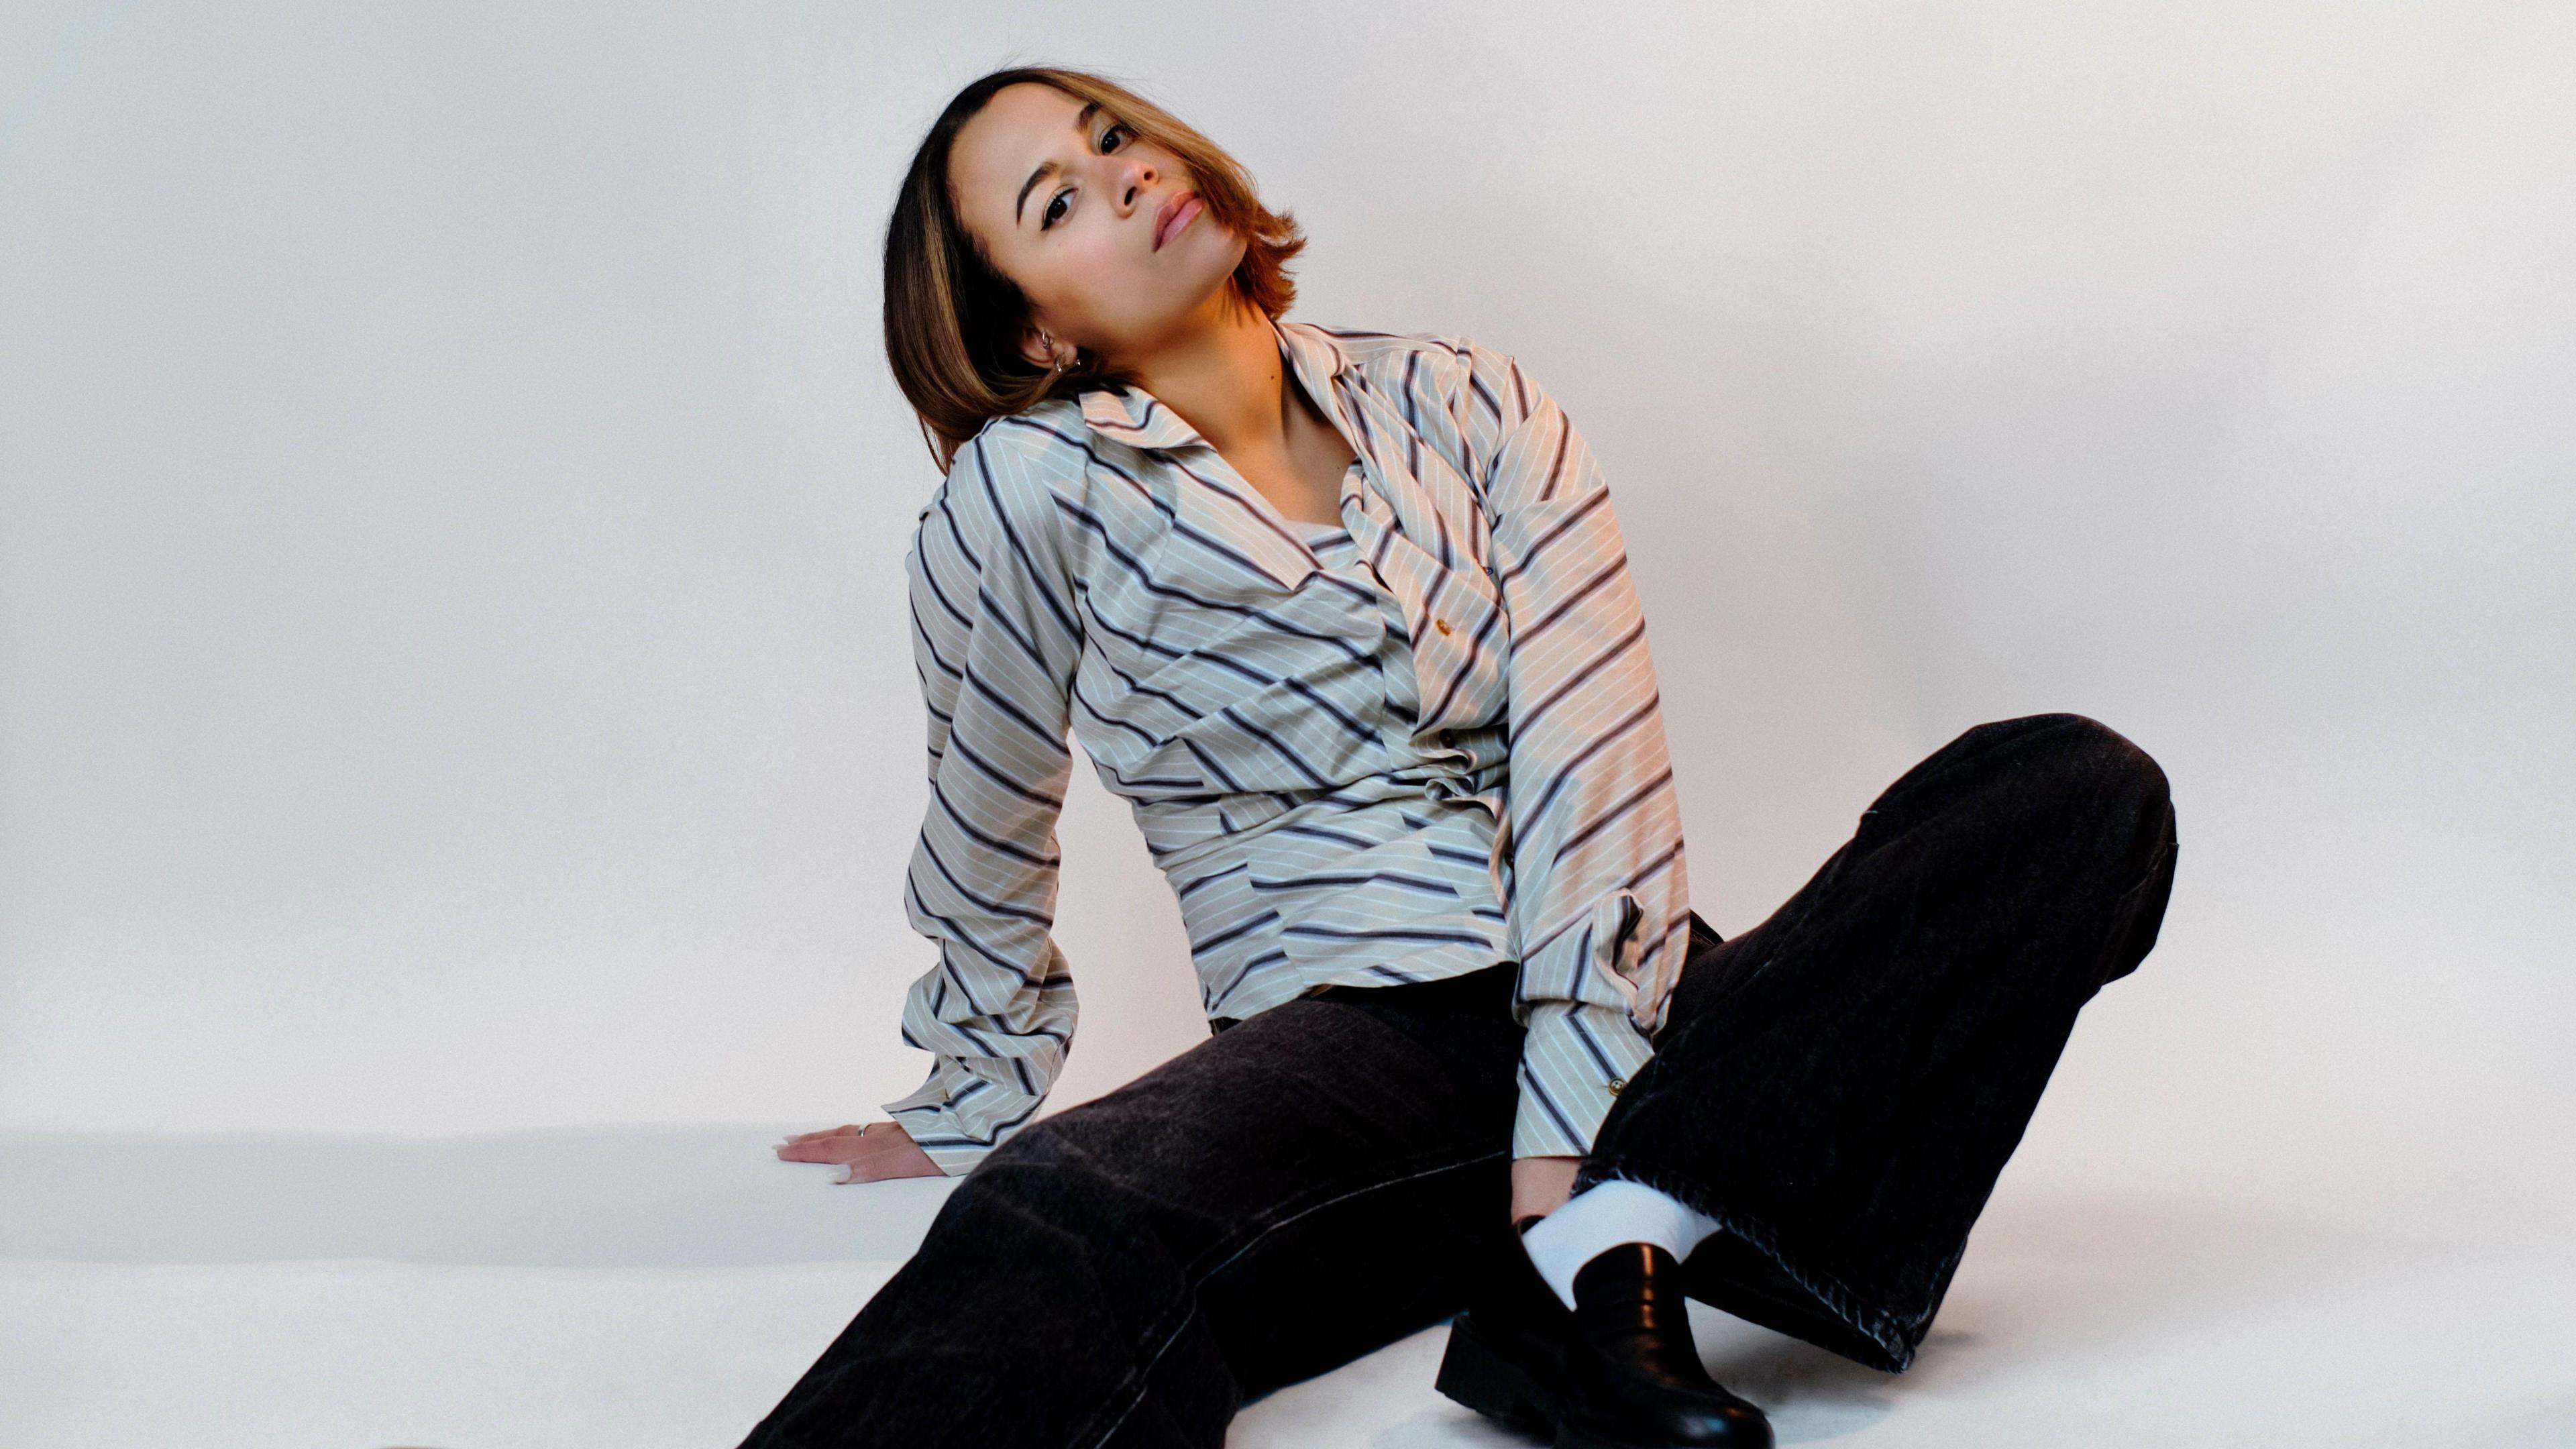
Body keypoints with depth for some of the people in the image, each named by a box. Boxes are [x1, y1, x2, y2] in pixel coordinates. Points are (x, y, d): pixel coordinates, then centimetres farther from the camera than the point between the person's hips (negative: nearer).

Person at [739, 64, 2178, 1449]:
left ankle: (1613, 1242, -30)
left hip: (1627, 997, 5)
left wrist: (1567, 1129, -17)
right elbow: (989, 848, 14)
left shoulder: (1464, 403, 9)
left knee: (2084, 788, -21)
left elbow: (1589, 749, -4)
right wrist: (976, 1108, 25)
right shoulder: (1033, 495, 1)